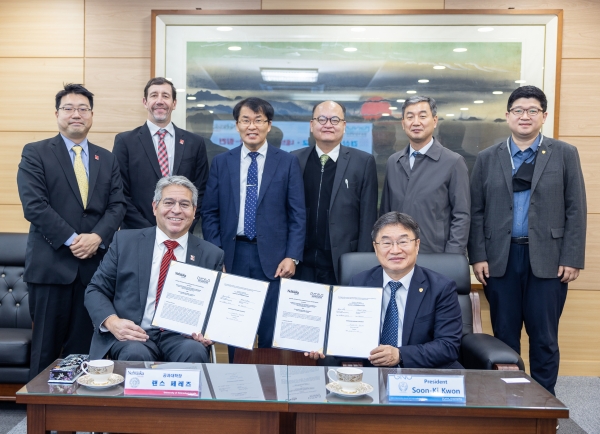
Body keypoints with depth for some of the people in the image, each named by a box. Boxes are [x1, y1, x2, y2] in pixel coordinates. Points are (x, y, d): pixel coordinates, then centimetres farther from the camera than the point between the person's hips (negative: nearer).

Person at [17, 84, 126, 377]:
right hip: (50, 264, -3)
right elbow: (34, 205, -8)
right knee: (46, 345, 4)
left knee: (82, 346, 7)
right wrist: (72, 240, -14)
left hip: (94, 264, 3)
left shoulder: (107, 159, 15)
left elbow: (116, 206, 6)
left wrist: (97, 237, -12)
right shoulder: (35, 153, 3)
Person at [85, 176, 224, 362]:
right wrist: (112, 322, -14)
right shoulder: (125, 241, 6)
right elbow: (95, 290, 7)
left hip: (183, 337, 1)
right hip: (132, 335, -1)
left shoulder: (211, 255, 7)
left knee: (195, 352, -31)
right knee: (136, 353, -34)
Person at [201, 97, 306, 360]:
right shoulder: (221, 163, 9)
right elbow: (210, 213, 8)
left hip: (273, 258, -1)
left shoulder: (288, 163, 4)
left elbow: (297, 215, 2)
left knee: (272, 332, 1)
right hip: (233, 255, 2)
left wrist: (292, 257, -7)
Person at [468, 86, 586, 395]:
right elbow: (476, 212, 5)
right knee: (504, 335, 8)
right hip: (500, 259, 1)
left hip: (547, 259, -1)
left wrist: (572, 259, -5)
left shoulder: (565, 154, 5)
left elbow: (575, 211, 1)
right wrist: (478, 257, -2)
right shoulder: (487, 158, 8)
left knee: (544, 337, 5)